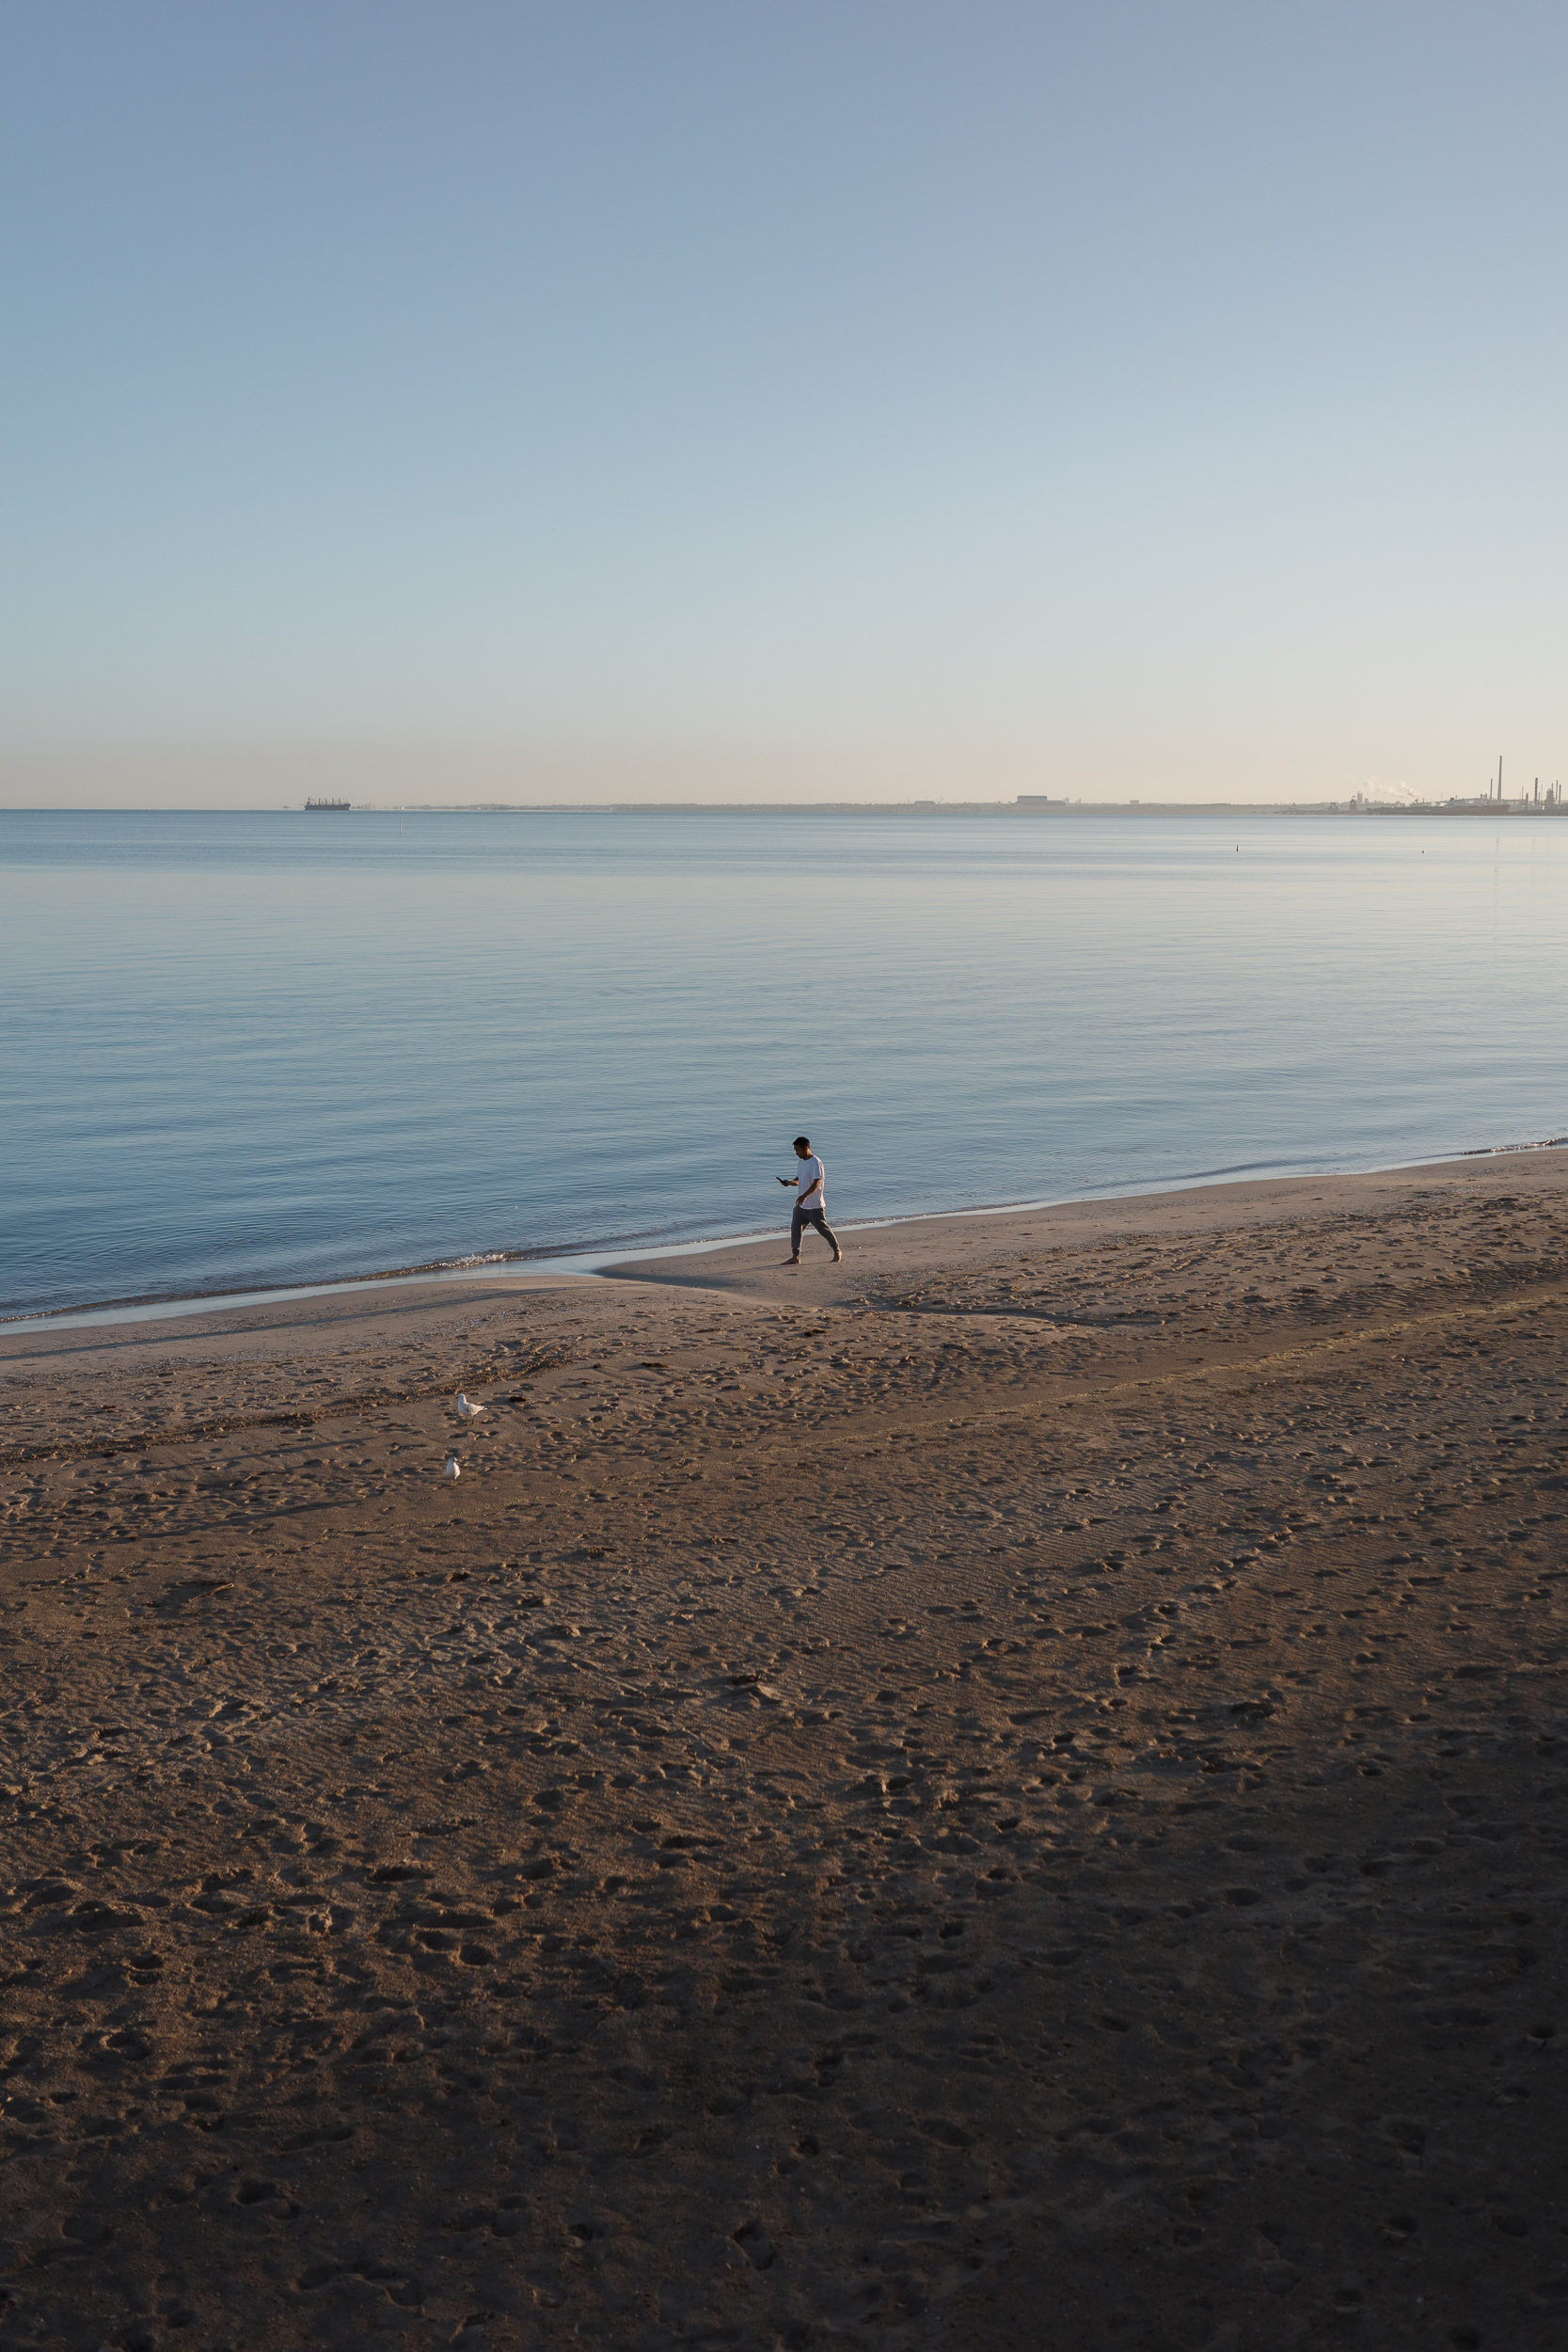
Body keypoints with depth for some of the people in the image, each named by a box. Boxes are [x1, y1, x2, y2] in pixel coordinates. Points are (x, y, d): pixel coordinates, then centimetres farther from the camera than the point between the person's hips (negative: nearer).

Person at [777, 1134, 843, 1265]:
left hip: (815, 1205, -8)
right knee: (795, 1227, -2)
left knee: (823, 1228, 3)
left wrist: (805, 1195, -37)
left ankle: (837, 1251, 22)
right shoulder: (802, 1162, 13)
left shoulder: (816, 1163, -15)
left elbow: (816, 1183, -23)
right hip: (801, 1205, 8)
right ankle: (795, 1256, -1)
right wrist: (789, 1182, -3)